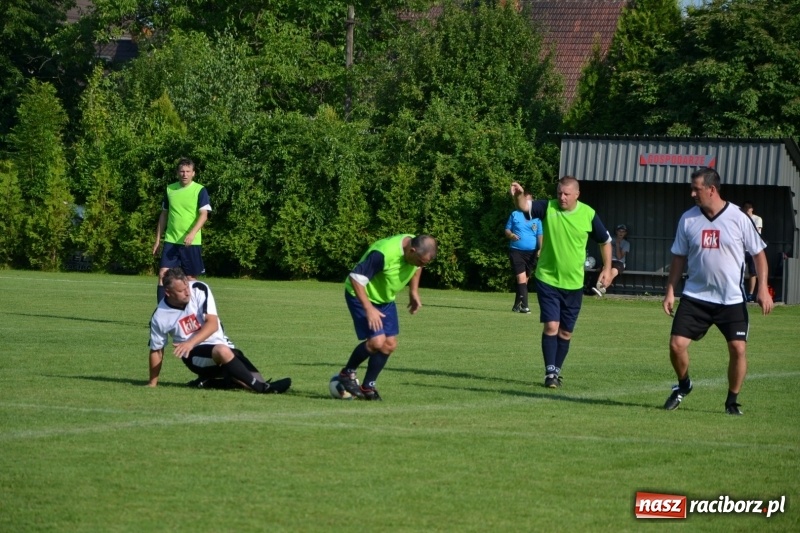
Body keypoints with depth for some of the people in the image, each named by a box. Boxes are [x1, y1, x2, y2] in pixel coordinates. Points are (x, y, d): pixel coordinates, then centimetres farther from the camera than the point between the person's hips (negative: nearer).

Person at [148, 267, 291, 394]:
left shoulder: (200, 290, -11)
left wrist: (191, 343, -32)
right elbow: (156, 350, 3)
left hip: (220, 343, 3)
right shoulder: (160, 317, -10)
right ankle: (261, 387, -36)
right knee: (222, 351, -38)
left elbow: (212, 324, -17)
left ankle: (209, 382, -5)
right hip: (195, 355, -3)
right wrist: (152, 383, 4)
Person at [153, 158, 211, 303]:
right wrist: (157, 240, 15)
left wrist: (192, 233, -27)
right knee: (163, 274, -8)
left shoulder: (200, 190, -4)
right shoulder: (170, 189, 8)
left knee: (191, 278, 4)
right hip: (171, 240, 3)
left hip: (192, 242, -3)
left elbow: (204, 215, -11)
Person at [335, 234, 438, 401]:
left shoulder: (418, 249, -13)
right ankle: (347, 373, 6)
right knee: (377, 341, -18)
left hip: (385, 299, 8)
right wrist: (369, 308, -32)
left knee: (390, 345, 3)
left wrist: (414, 292, 5)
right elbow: (356, 277, -32)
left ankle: (368, 387, 18)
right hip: (362, 296, -8)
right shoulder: (383, 254, -37)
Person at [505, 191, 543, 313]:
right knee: (521, 278, -15)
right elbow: (507, 230, 11)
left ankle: (517, 305, 21)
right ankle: (524, 305, -21)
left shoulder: (537, 217, 8)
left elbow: (540, 235, 5)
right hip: (516, 251, -2)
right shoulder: (515, 215, 8)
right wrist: (511, 235, -12)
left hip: (531, 252, 2)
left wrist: (540, 249, -9)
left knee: (525, 279, 9)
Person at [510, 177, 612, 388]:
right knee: (551, 325, -12)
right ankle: (550, 372, -6)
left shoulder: (588, 214, -5)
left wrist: (607, 269, 5)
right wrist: (519, 196, -49)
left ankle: (557, 371, 23)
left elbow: (605, 241, 9)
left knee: (566, 331, 9)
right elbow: (525, 207, -27)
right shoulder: (548, 208, -8)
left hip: (574, 283, 2)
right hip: (548, 279, -2)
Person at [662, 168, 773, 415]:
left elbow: (758, 253, 0)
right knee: (676, 344, -6)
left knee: (738, 349, -9)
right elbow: (679, 257, 10)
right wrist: (670, 291, 5)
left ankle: (732, 400, 10)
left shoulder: (738, 218, -8)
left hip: (732, 299, -2)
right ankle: (683, 385, 22)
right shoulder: (688, 219, 1)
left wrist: (763, 288, -7)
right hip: (695, 297, 2)